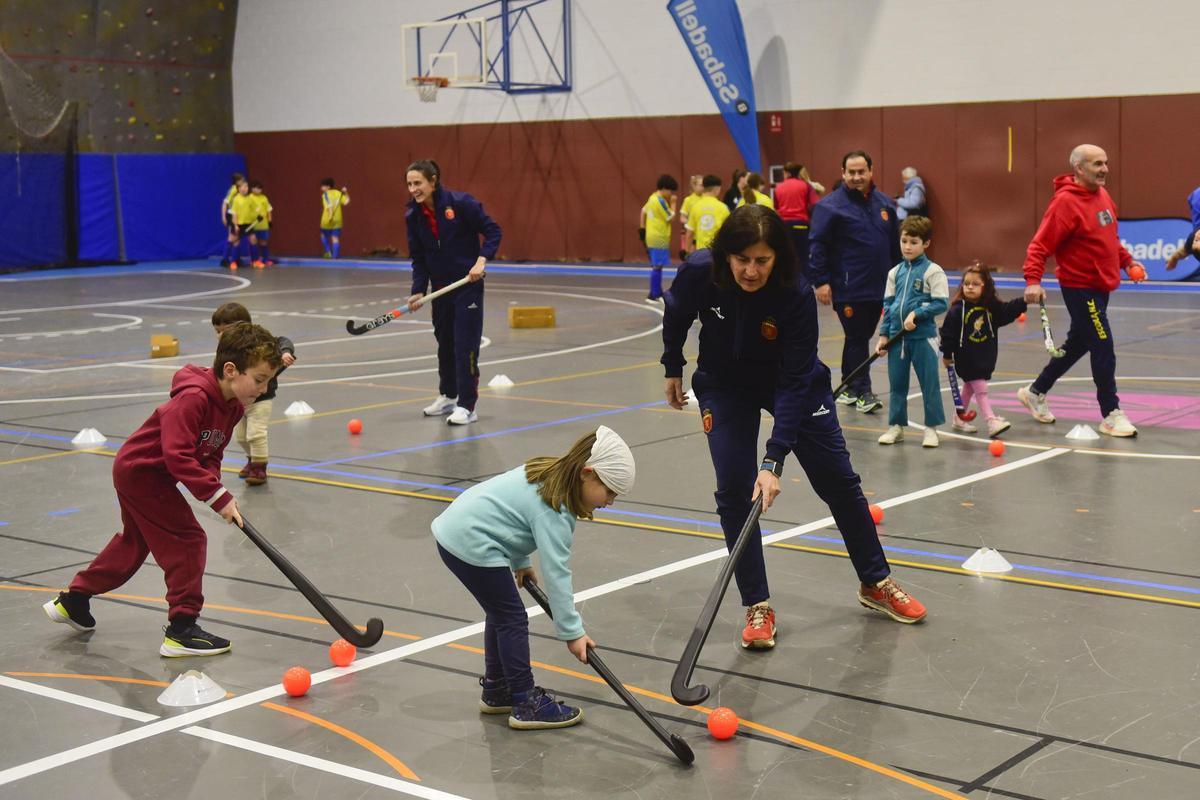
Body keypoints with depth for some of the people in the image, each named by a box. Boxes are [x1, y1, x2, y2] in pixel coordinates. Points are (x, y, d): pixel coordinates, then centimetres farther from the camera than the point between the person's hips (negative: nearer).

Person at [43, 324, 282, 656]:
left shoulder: (232, 406, -2)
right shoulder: (193, 398, -31)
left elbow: (210, 455, 7)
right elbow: (178, 456, -37)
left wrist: (214, 484, -14)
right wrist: (218, 496, -35)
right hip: (142, 472, -10)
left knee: (135, 541, 26)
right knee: (187, 540, -11)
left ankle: (74, 600, 41)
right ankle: (182, 630, -5)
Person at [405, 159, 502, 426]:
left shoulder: (460, 203, -16)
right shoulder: (413, 216, -1)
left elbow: (493, 231, -10)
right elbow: (418, 258, 4)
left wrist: (482, 260, -23)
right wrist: (418, 291, -6)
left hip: (468, 284, -5)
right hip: (440, 287, 5)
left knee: (465, 343, -7)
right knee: (444, 341, 15)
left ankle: (467, 406, -1)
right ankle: (448, 396, 32)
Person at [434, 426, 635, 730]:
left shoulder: (548, 475, 7)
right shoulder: (553, 510, -21)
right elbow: (556, 573, -22)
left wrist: (520, 563, 29)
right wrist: (572, 632, -18)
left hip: (456, 529, 10)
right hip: (471, 545, -10)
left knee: (501, 612, 20)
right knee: (513, 618, -3)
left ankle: (496, 692, 32)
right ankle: (526, 705, 3)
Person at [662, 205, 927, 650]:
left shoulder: (796, 294, -33)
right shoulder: (699, 274, -28)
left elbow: (796, 381, -33)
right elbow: (675, 315, -3)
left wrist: (774, 460, -38)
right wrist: (673, 369, 9)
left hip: (791, 382, -1)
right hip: (725, 384, 1)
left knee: (838, 479, 5)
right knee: (734, 488, -12)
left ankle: (876, 584, 24)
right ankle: (757, 607, -1)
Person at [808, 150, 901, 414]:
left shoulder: (884, 203, 11)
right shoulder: (830, 206, -8)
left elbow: (895, 244, 19)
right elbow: (817, 245, -10)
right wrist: (820, 281, -15)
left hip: (879, 288, 6)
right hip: (848, 290, -6)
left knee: (860, 338, 13)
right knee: (857, 339, -4)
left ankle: (849, 388, 24)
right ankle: (862, 392, 2)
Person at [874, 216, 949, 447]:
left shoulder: (933, 271, -6)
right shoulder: (895, 272, 9)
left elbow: (941, 303, -11)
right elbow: (888, 305, 11)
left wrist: (916, 314, -19)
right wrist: (884, 334, 6)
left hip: (923, 337, -5)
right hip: (897, 338, 5)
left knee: (929, 383, 2)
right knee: (896, 384, 11)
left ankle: (931, 428, 12)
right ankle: (896, 426, 20)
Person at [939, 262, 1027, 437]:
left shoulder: (992, 306, -1)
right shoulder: (958, 310, -15)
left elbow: (1008, 311, -5)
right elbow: (948, 332, -12)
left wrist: (1023, 302, -22)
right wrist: (947, 354, -9)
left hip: (985, 356, 6)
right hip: (966, 358, -6)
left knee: (969, 387, 19)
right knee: (980, 389, -12)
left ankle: (959, 419, 33)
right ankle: (992, 423, -18)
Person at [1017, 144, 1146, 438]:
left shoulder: (1102, 195, 8)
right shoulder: (1066, 202, -18)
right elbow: (1040, 245, -22)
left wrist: (1127, 260, 17)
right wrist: (1033, 280, -31)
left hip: (1101, 286, 9)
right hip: (1080, 288, -9)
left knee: (1078, 344, 19)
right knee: (1103, 348, -8)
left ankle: (1035, 392, 35)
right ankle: (1111, 415, 1)